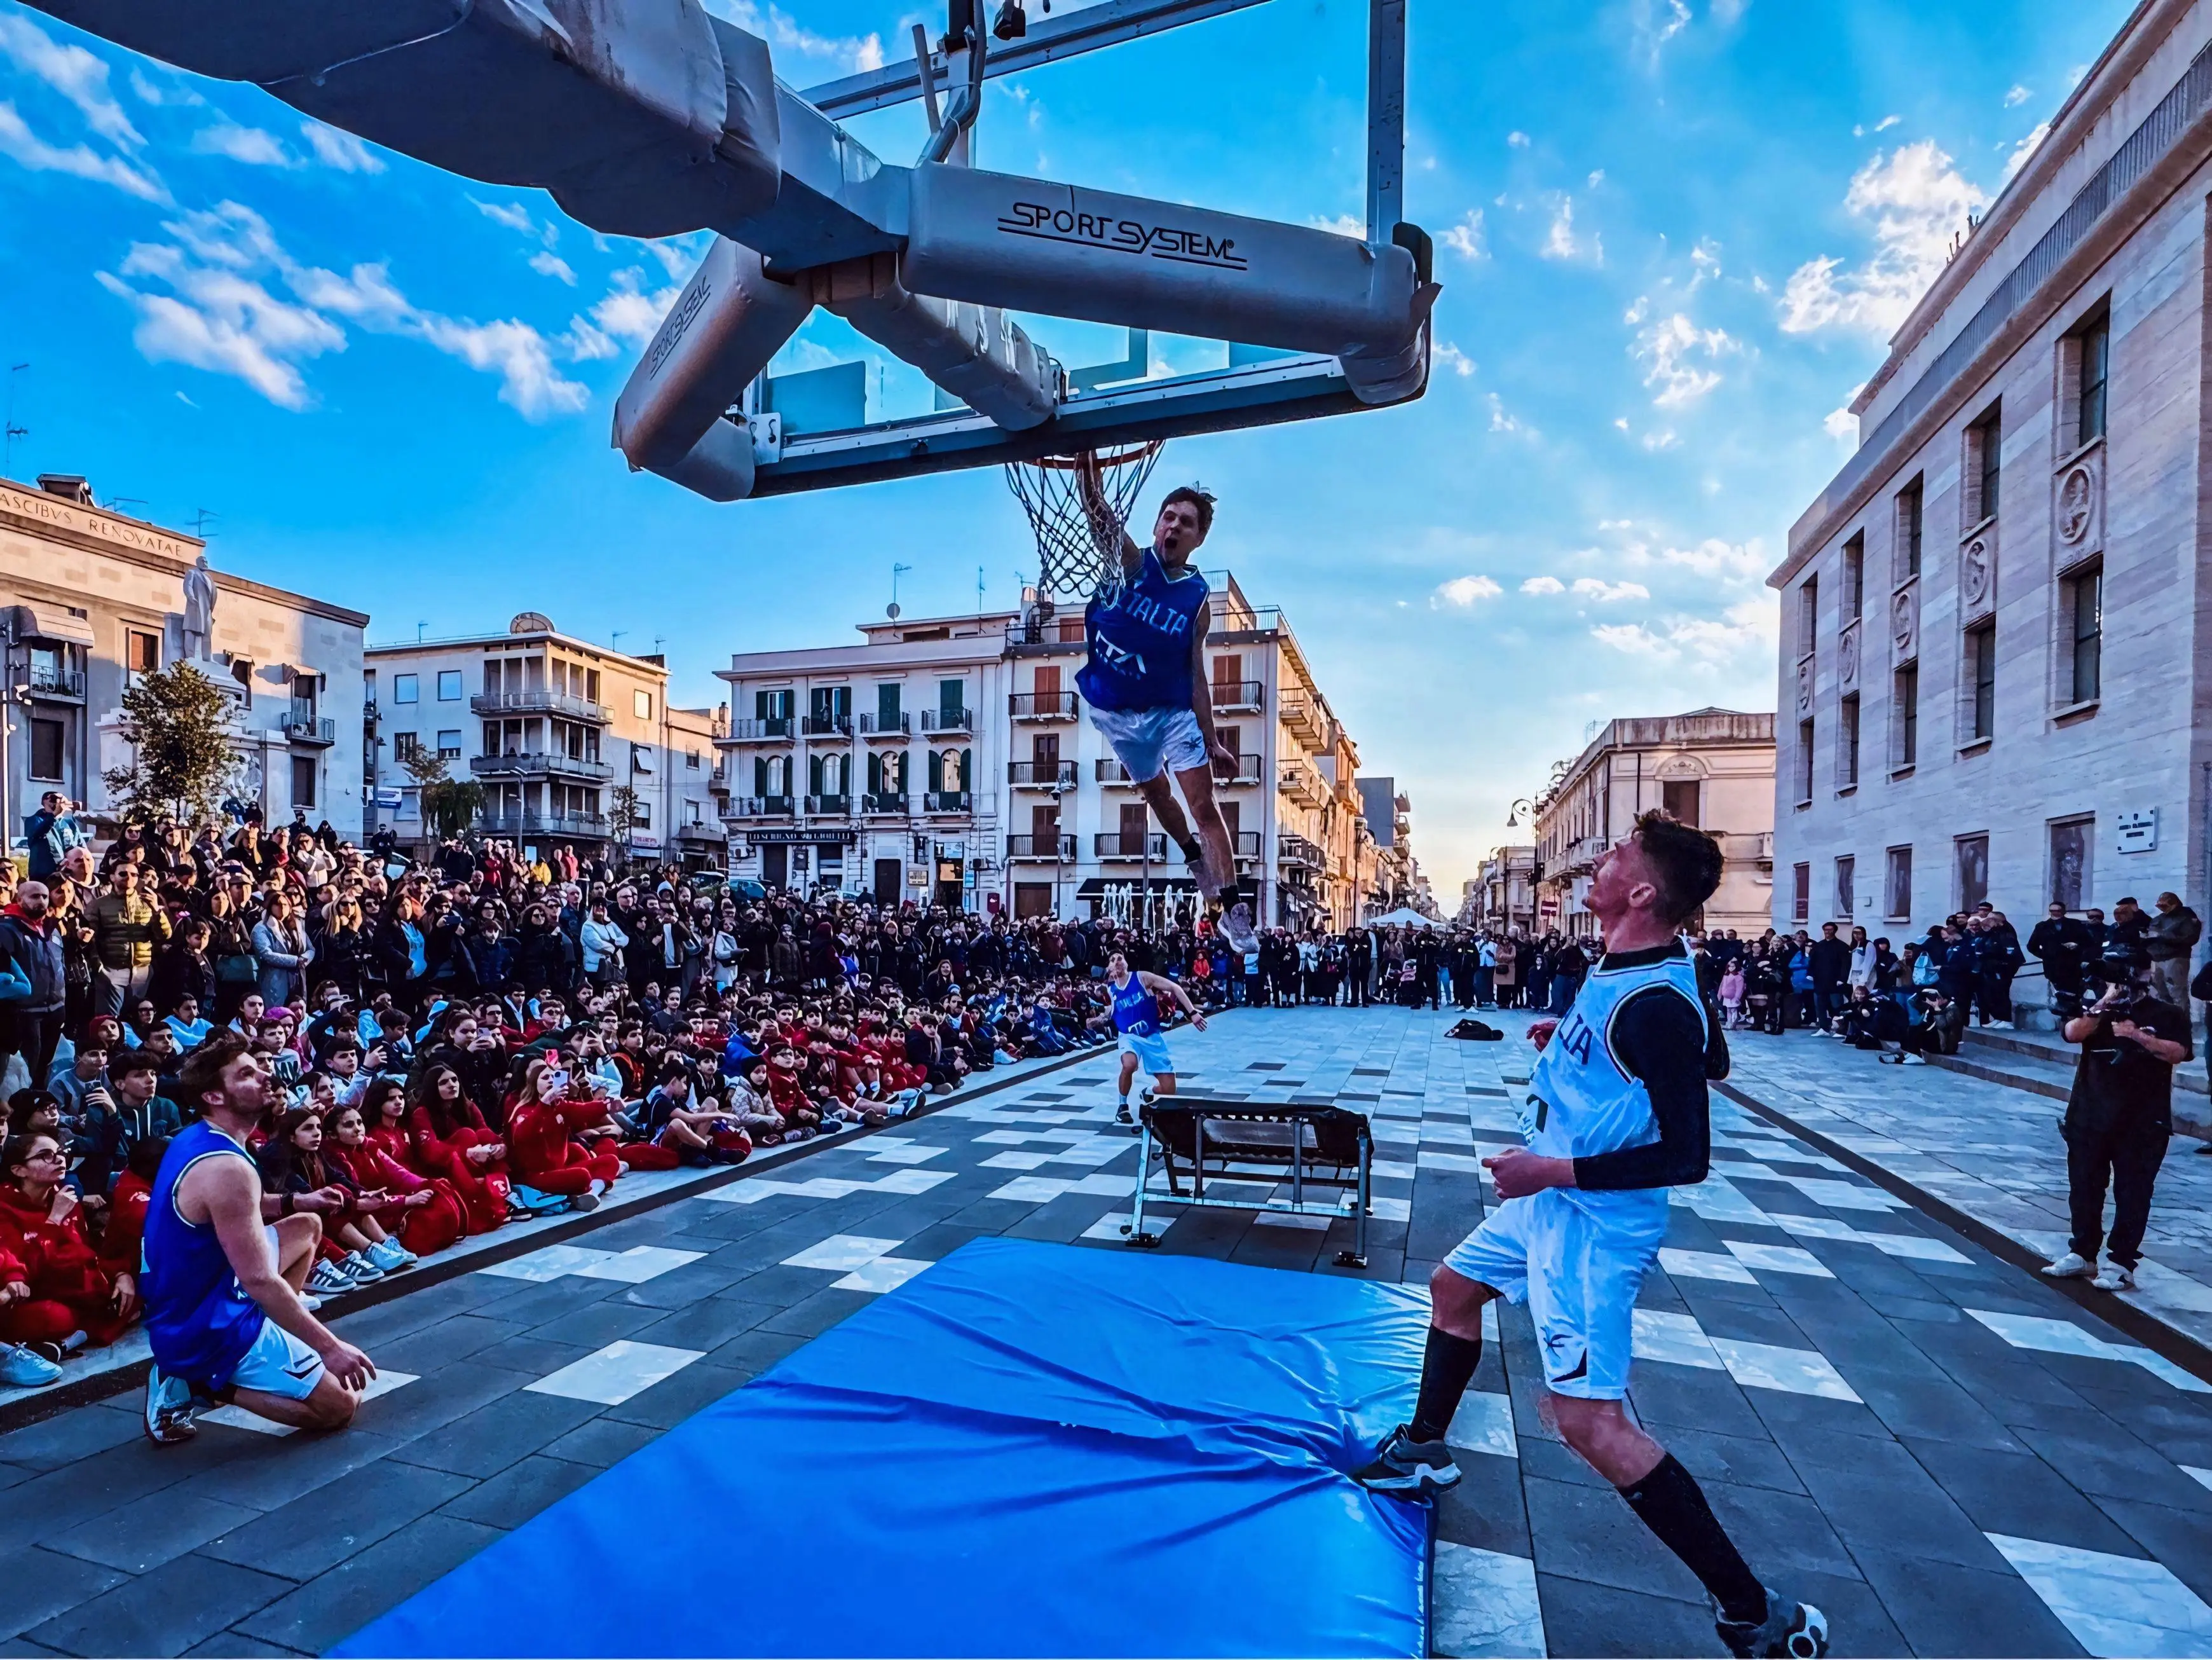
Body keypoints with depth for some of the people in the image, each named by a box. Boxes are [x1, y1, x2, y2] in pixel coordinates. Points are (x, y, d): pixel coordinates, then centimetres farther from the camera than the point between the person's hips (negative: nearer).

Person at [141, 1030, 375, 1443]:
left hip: (182, 1310, 9)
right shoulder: (227, 1167, -27)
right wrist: (330, 1346, -21)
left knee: (307, 1226, 22)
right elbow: (260, 1280, -27)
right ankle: (202, 1381, -4)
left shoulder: (195, 1139, 3)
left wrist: (295, 1202, 12)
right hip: (209, 1331, -9)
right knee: (340, 1406, -2)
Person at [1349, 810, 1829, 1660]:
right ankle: (1423, 1451, 44)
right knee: (1454, 1286, 24)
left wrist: (1555, 1170, -25)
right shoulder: (1628, 964, 0)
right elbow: (1711, 1060, 17)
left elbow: (1687, 1155, -26)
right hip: (1552, 1201, 10)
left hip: (1591, 1223, -10)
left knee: (1588, 1419, -10)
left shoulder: (1655, 1004, -28)